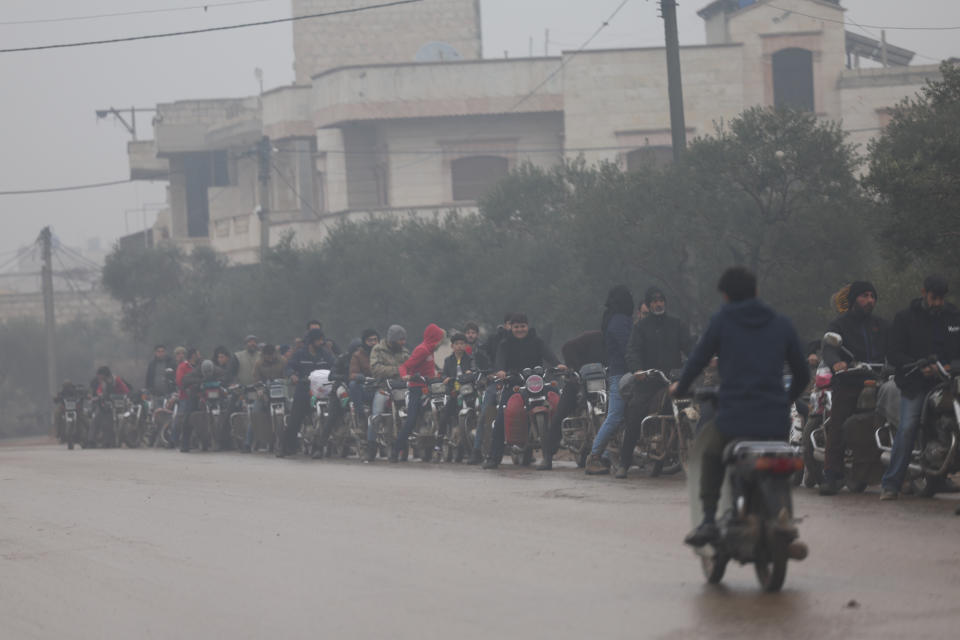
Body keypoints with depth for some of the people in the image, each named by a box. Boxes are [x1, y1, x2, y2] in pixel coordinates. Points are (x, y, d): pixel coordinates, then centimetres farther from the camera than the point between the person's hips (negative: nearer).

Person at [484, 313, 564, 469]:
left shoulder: (536, 341, 9)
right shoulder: (505, 344, 8)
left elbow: (547, 354, -9)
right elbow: (500, 358, -11)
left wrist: (557, 364, -31)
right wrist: (500, 370, -35)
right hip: (513, 385, 0)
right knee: (500, 420, -13)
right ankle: (494, 457, -10)